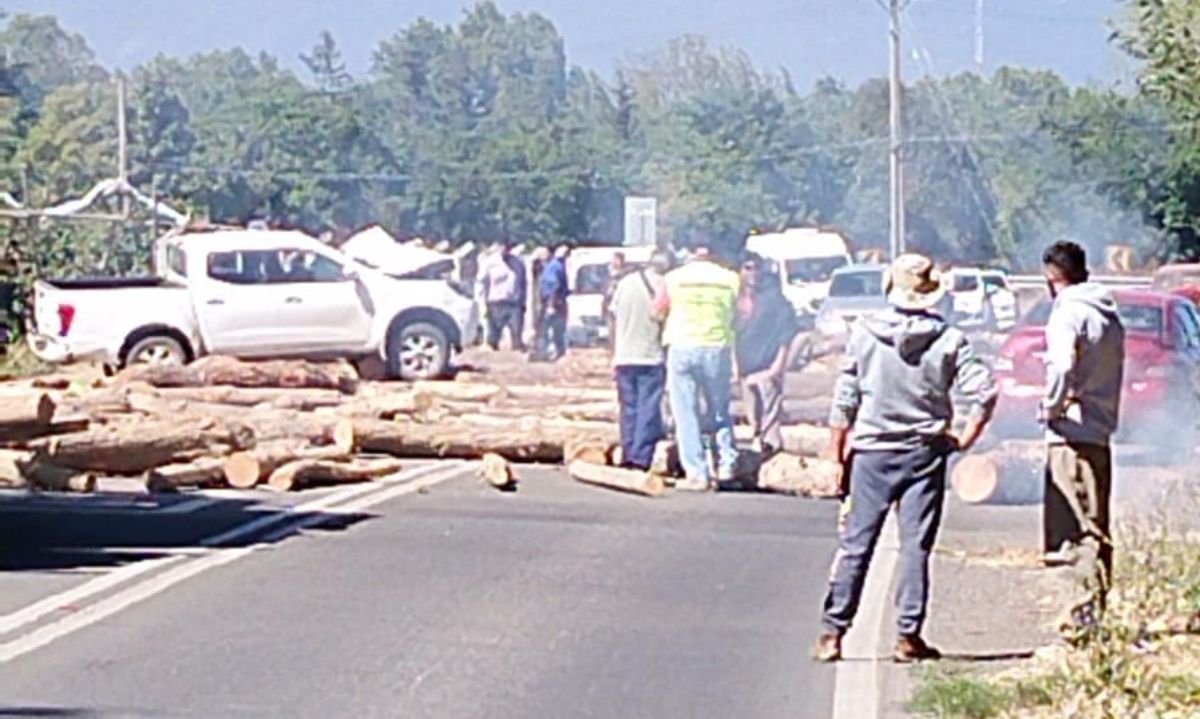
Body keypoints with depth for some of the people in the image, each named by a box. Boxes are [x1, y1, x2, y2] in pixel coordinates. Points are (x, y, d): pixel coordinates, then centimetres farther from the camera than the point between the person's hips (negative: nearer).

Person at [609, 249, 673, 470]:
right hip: (652, 358, -4)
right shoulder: (663, 285, -7)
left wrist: (614, 356, 15)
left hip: (624, 358, 4)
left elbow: (614, 320, 9)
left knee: (628, 408, 11)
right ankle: (641, 458, -8)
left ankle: (628, 456, 10)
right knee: (649, 410, -2)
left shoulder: (625, 282, 6)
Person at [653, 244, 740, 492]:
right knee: (720, 410, 17)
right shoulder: (729, 279, 7)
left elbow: (658, 311, 12)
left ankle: (697, 474, -1)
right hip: (718, 348, 1)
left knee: (686, 413, 3)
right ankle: (727, 462, 7)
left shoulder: (674, 278, 5)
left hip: (682, 348, -1)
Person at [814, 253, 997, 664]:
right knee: (916, 546, 5)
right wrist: (965, 439, 2)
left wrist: (838, 456, 4)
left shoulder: (864, 334, -5)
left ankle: (833, 633, 3)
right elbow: (984, 392, -11)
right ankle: (909, 636, 4)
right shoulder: (948, 341, -6)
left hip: (872, 451, 0)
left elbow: (845, 402, -3)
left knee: (855, 544, 4)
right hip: (925, 453, 0)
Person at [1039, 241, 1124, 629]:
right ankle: (1102, 604, 15)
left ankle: (1091, 607, -13)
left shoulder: (1068, 313, -10)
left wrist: (1051, 407, -12)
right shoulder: (1109, 316, 17)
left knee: (1083, 528, -9)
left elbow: (1062, 365, -25)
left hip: (1072, 433, -8)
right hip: (1102, 432, 8)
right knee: (1096, 527, 12)